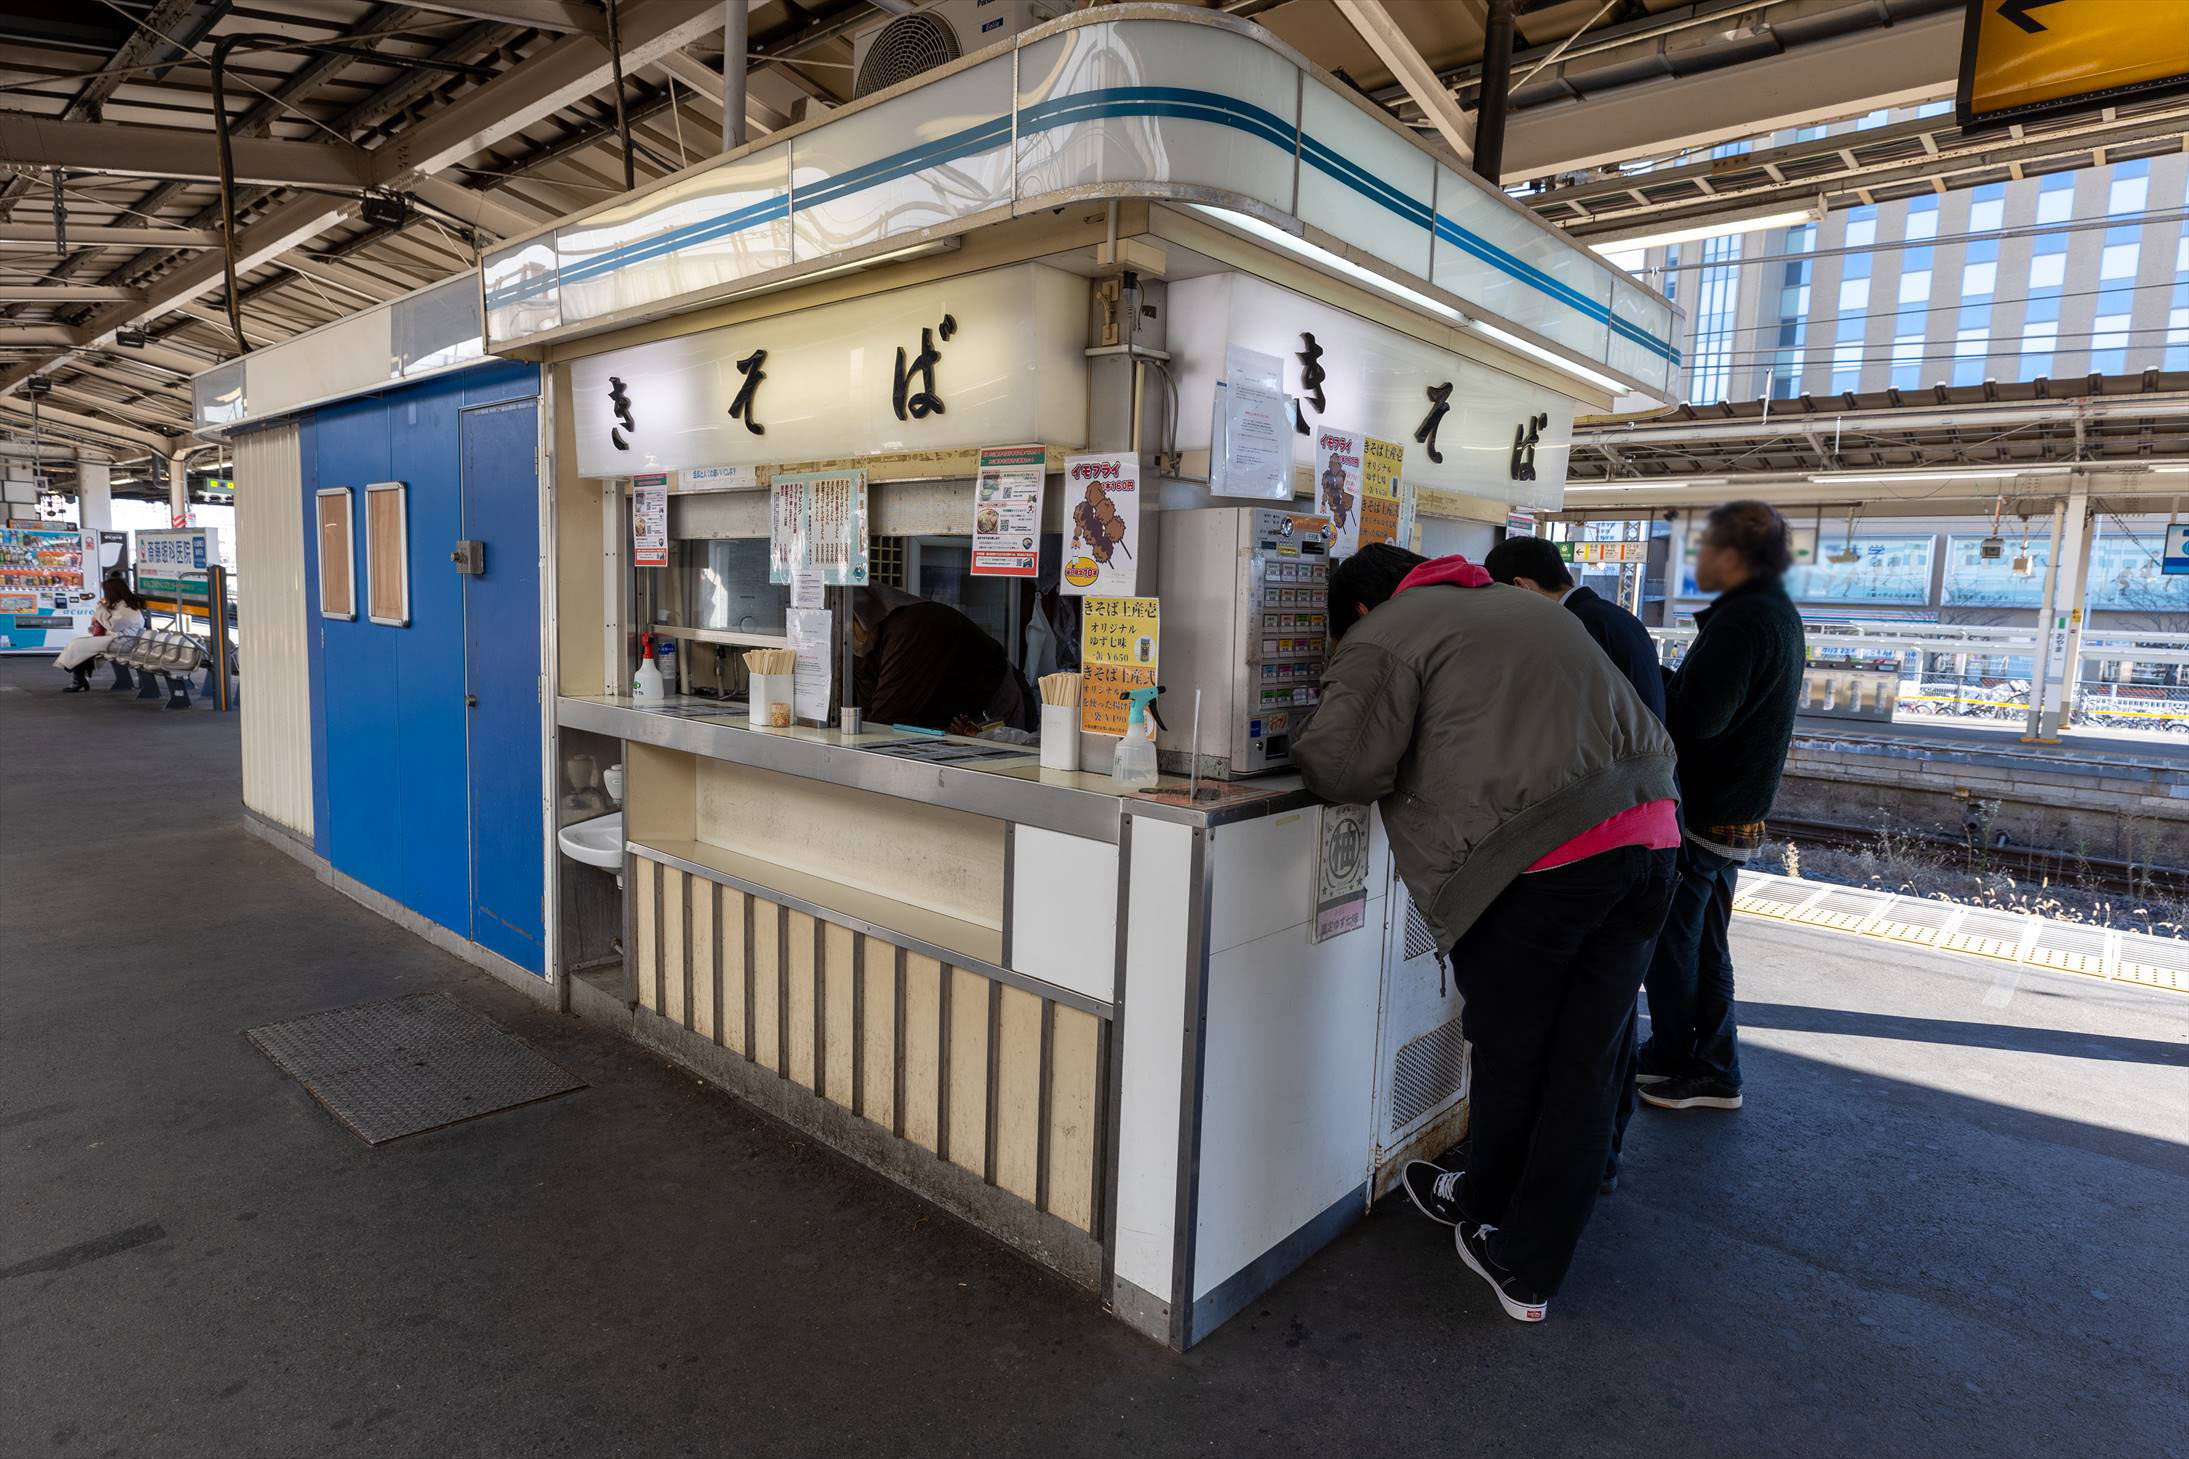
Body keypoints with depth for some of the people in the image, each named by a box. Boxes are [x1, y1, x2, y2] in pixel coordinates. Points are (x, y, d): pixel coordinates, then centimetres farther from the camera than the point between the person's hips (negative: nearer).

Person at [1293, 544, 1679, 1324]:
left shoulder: (1384, 635, 2)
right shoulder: (1531, 607, 27)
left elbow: (1342, 766, -9)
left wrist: (1308, 750, 13)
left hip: (1535, 857, -7)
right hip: (1644, 836, 7)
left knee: (1512, 1055, 15)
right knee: (1585, 1062, 11)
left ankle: (1490, 1211, 39)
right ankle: (1532, 1271, 24)